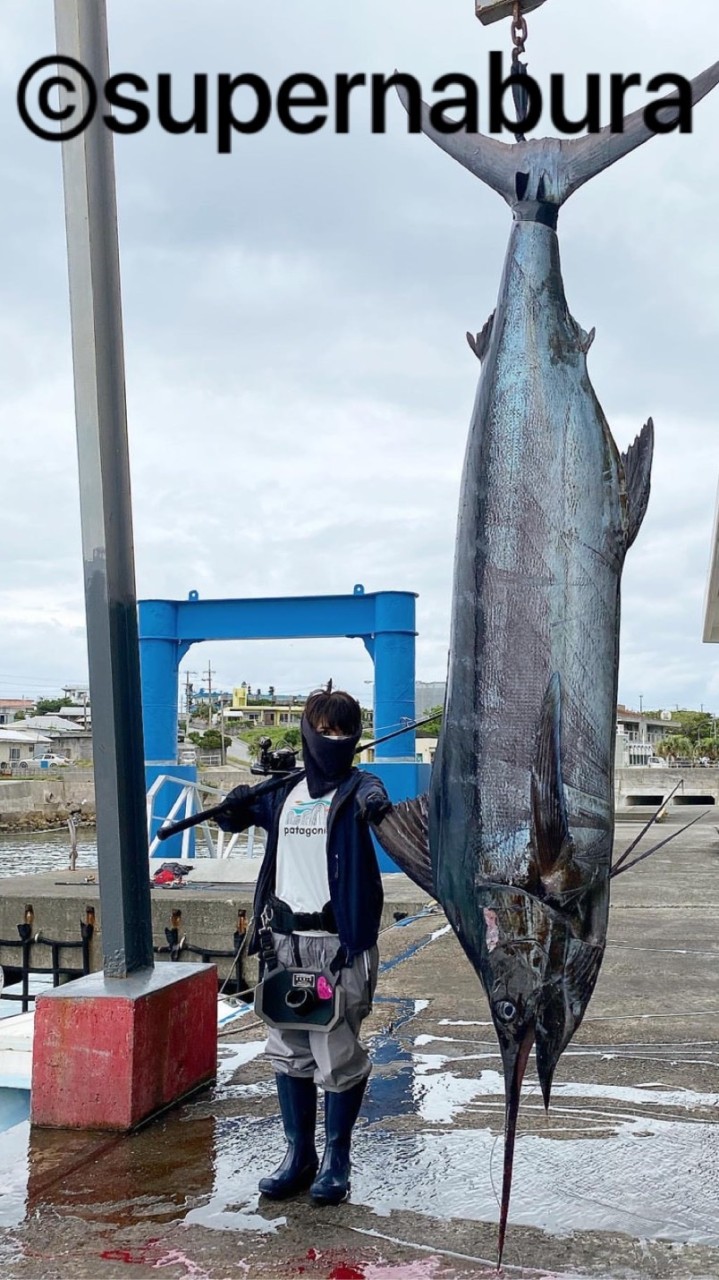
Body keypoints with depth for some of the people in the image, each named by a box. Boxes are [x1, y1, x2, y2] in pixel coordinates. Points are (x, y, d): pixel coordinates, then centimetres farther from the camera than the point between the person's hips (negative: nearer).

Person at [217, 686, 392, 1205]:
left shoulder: (356, 787, -2)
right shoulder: (283, 791, 12)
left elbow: (372, 793, -25)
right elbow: (229, 818, 25)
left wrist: (375, 801, -49)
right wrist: (240, 801, 1)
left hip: (339, 943, -5)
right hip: (285, 941, 5)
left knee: (338, 1056, -1)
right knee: (289, 1053, 12)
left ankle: (336, 1161, 15)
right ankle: (299, 1155, 25)